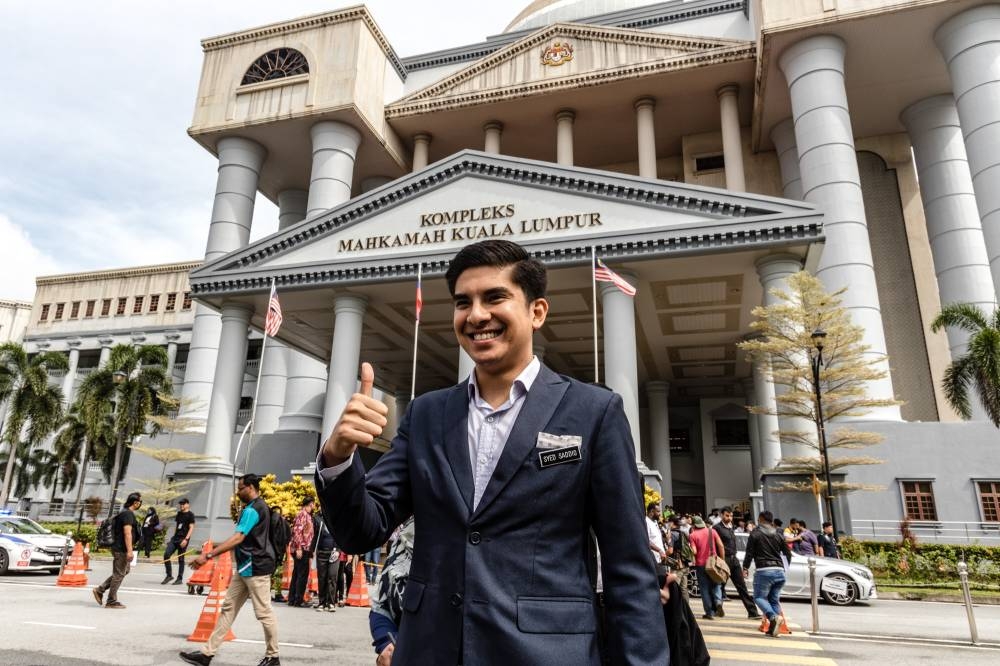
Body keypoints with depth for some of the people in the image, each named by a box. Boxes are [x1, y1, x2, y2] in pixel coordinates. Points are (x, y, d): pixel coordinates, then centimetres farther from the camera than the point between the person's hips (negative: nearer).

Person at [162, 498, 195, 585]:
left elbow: (191, 528, -10)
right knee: (166, 554, -5)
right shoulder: (179, 514, 16)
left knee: (180, 559, -1)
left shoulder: (190, 515, -4)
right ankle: (169, 575, 8)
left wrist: (186, 539, -19)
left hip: (183, 539, -6)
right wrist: (173, 536, 18)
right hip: (175, 538, 6)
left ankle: (180, 579, 8)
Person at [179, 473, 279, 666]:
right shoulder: (259, 506, 14)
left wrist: (208, 555, -31)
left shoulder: (252, 509, -18)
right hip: (246, 567, 11)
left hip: (255, 568, -11)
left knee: (264, 613, 0)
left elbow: (238, 538, -28)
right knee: (228, 608, 11)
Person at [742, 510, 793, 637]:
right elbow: (788, 553, 15)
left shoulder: (755, 534, 1)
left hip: (763, 571, -5)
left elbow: (749, 553, -2)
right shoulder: (779, 535, 14)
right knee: (774, 599, 13)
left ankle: (773, 617, -21)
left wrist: (745, 568, 8)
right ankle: (773, 627, 5)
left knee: (759, 597, 4)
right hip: (779, 570, 5)